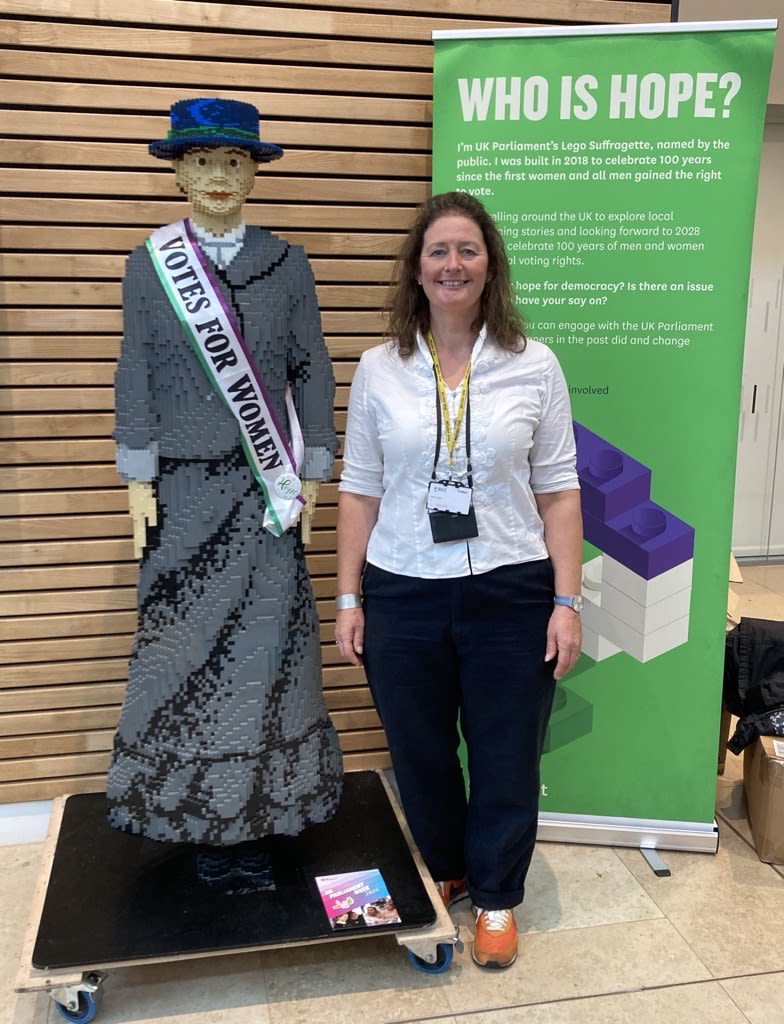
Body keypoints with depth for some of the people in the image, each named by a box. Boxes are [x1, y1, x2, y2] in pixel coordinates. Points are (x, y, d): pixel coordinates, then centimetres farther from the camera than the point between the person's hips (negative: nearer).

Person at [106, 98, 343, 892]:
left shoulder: (286, 264, 4)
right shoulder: (149, 265, 4)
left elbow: (312, 370, 5)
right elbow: (136, 376, 4)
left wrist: (310, 473, 0)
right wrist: (138, 480, 0)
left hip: (264, 485, 0)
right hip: (184, 486, 0)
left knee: (263, 637, 3)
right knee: (184, 640, 4)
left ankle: (251, 810, 18)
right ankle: (195, 810, 20)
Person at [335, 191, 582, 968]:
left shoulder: (534, 366, -2)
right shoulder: (379, 369, 1)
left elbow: (557, 491, -1)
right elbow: (360, 491, 3)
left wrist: (567, 601, -4)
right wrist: (348, 597, 2)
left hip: (510, 592, -1)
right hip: (402, 592, 1)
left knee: (506, 756, 11)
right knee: (420, 751, 16)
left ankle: (495, 896, 35)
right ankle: (440, 871, 43)